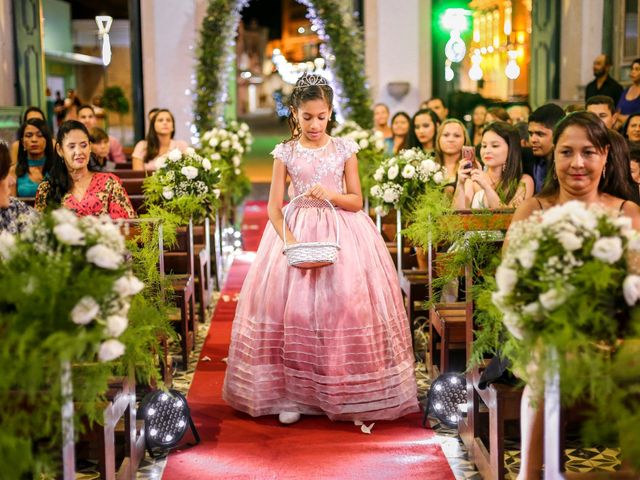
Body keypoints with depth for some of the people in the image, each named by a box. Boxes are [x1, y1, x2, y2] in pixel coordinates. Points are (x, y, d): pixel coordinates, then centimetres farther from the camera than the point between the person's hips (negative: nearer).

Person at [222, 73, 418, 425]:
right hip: (296, 230, 0)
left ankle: (347, 394, 1)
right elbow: (274, 207, -1)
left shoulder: (344, 149, 2)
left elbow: (357, 201, 3)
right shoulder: (285, 152, 2)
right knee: (292, 307, -6)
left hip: (341, 232, 0)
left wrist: (330, 194, -16)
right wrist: (288, 239, -17)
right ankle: (292, 394, 5)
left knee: (344, 303, -9)